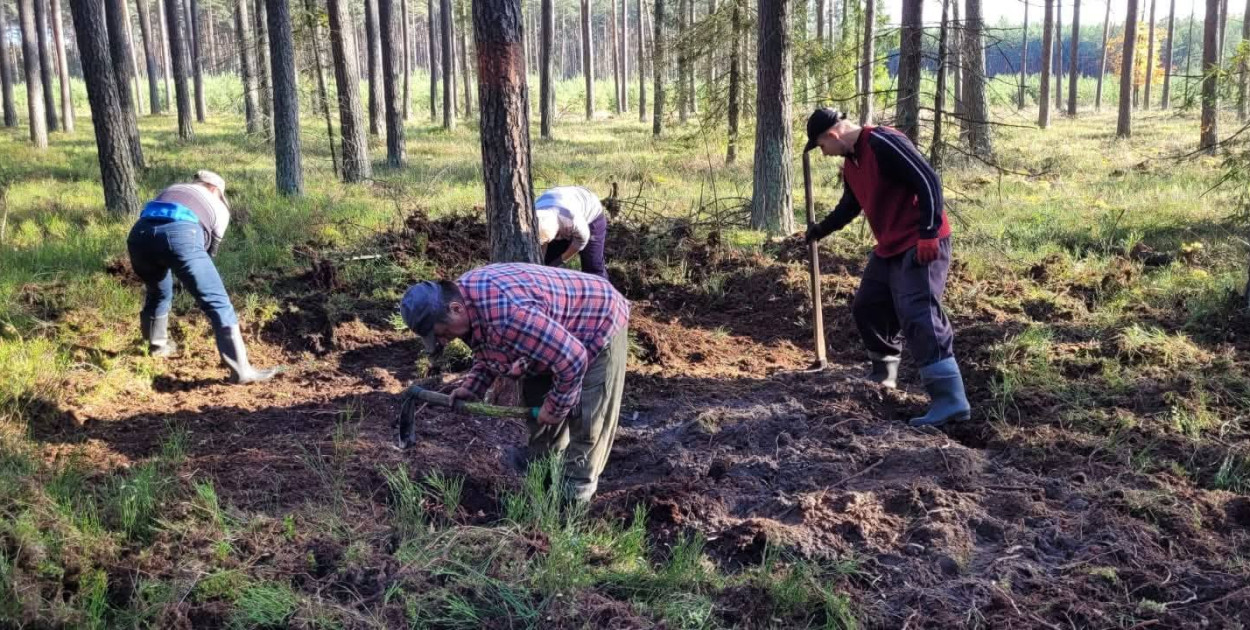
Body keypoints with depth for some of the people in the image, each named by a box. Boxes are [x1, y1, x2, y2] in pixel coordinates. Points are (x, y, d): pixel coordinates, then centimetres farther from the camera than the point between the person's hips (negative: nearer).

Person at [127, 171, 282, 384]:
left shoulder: (170, 189, 40)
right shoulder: (220, 207, 30)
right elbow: (211, 248, 34)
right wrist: (196, 279, 51)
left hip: (140, 234, 5)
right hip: (179, 234, -5)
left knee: (158, 292, 33)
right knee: (217, 302, -3)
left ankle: (157, 344, 51)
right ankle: (241, 370, -10)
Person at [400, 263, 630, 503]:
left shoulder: (506, 314, -43)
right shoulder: (462, 296, -11)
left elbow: (571, 361, -37)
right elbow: (489, 350, 10)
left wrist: (555, 407, -21)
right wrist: (472, 386, -6)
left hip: (601, 324, -9)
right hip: (556, 333, 9)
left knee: (585, 418, -6)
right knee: (537, 396, 18)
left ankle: (577, 486, 10)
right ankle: (542, 457, 38)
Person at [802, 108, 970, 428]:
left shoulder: (883, 143, -17)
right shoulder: (851, 162, 14)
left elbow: (927, 181, -22)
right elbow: (850, 206, 31)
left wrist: (929, 234, -24)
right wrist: (821, 230, 41)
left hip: (921, 245, -10)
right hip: (890, 248, 10)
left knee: (918, 317, -19)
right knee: (867, 307, 18)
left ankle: (951, 400, -22)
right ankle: (884, 373, 37)